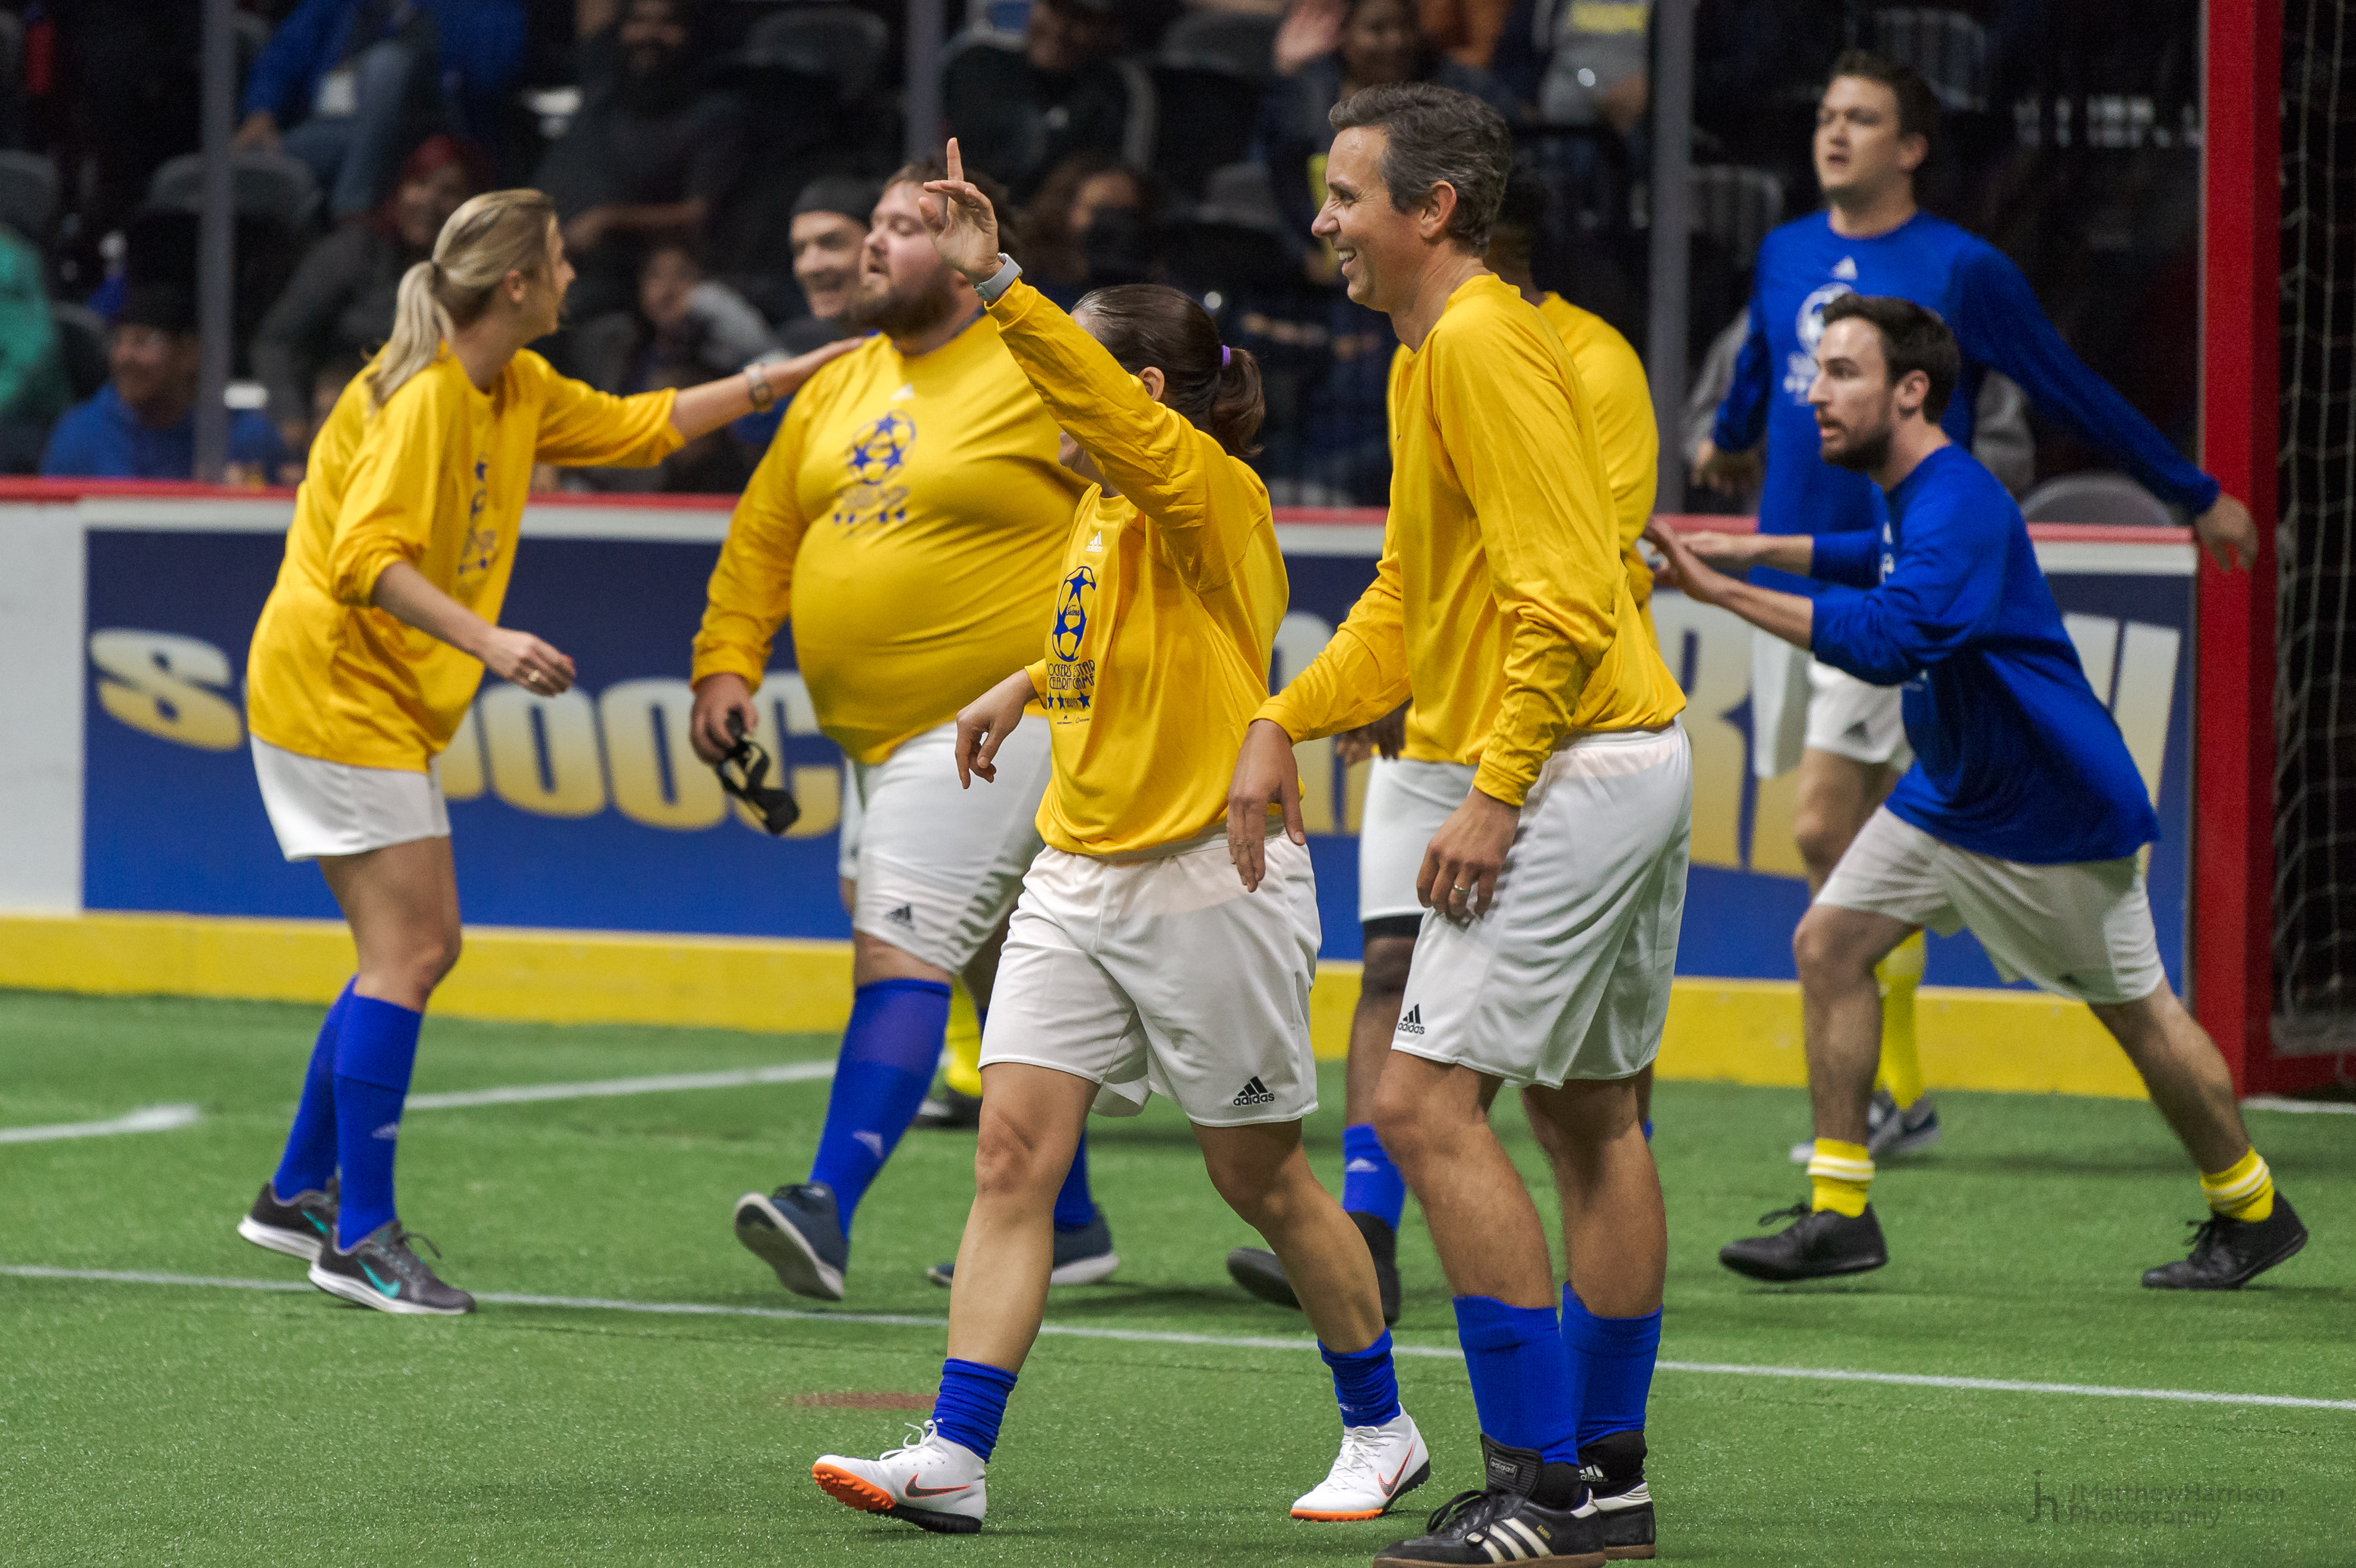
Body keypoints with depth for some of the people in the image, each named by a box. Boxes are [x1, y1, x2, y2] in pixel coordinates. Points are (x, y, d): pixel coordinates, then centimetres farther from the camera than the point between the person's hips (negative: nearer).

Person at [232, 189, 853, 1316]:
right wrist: (489, 643, -37)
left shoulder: (518, 392, 10)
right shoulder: (421, 396, -19)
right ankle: (360, 1237, -11)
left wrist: (781, 379, 21)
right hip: (333, 684, -10)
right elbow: (367, 558, -28)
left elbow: (640, 425, 24)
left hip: (387, 703, 10)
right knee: (408, 951, -12)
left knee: (420, 950, 11)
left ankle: (299, 1194, 22)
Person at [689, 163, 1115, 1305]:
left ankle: (829, 1209, -24)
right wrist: (728, 660, 7)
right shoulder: (841, 387, 13)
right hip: (877, 735, 8)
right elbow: (765, 530, 17)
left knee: (899, 950, -17)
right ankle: (1067, 1225, 22)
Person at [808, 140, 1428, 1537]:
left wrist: (997, 282, -41)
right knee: (1014, 1155, -5)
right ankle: (955, 1458, -11)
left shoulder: (1209, 492, -14)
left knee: (1261, 1175, 6)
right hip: (1077, 880, 8)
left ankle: (1382, 1430, 25)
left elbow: (1105, 402, -34)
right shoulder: (1106, 509, 11)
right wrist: (1028, 685, 30)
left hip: (1209, 883, -8)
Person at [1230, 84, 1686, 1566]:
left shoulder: (1485, 347, -16)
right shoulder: (1435, 353, 17)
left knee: (1429, 1102, -11)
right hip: (1630, 766, 11)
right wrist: (1284, 720, 12)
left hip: (1573, 766, -11)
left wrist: (1496, 793, -22)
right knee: (1591, 1112, 15)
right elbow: (1408, 597, 23)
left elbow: (1566, 595, -22)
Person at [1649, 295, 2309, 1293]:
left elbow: (1893, 638, -44)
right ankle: (1840, 1211, -1)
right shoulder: (1913, 498, 3)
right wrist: (1763, 551, 22)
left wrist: (1724, 592, -45)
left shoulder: (1958, 506, -27)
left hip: (2052, 820, -9)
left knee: (2136, 1014, 4)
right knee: (1830, 942, -3)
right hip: (1947, 794, 9)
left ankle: (2251, 1214, 24)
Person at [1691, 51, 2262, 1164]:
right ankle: (1900, 1090, 15)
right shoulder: (1784, 259, 10)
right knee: (1857, 842, 8)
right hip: (1792, 570, 6)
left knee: (1825, 827, -16)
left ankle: (1870, 1093, -10)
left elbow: (2075, 394, 2)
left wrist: (2196, 497, 7)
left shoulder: (1961, 271, -6)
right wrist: (1730, 445, 50)